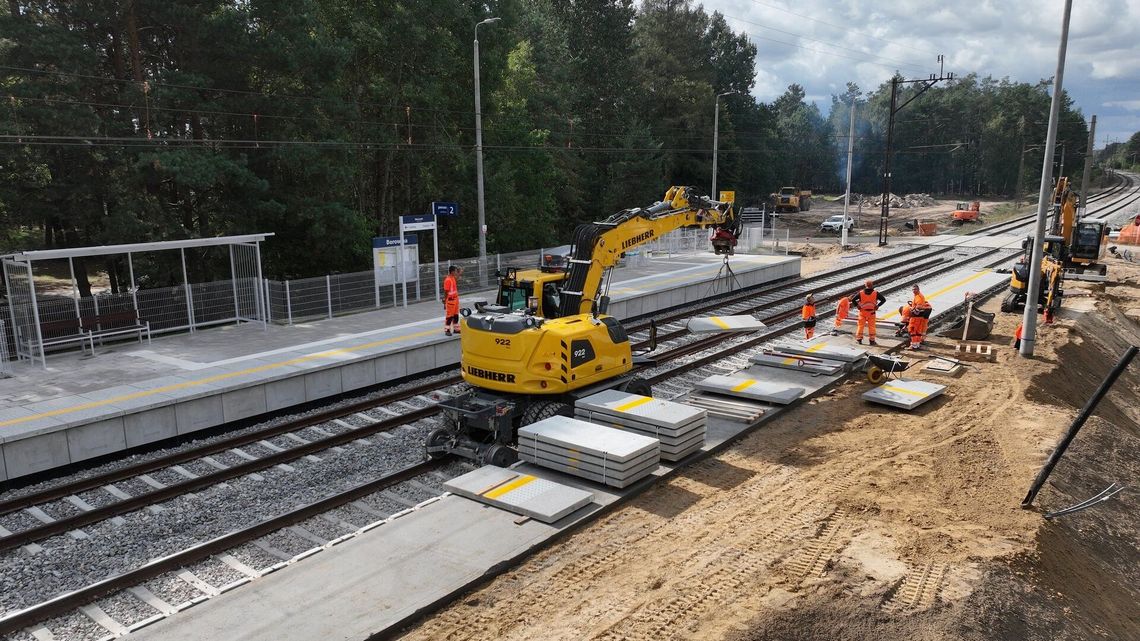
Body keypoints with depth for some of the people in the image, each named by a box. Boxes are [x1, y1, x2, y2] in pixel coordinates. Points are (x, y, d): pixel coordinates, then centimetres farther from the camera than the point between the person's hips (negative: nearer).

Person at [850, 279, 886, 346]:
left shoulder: (861, 293, -8)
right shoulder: (876, 293, -7)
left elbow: (853, 299, -11)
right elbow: (883, 299, -6)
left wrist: (857, 306, -2)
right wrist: (878, 305, -1)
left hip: (862, 311, 0)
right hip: (872, 312, 0)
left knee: (860, 325, 10)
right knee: (871, 326, 8)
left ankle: (859, 339, 12)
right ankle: (872, 340, 12)